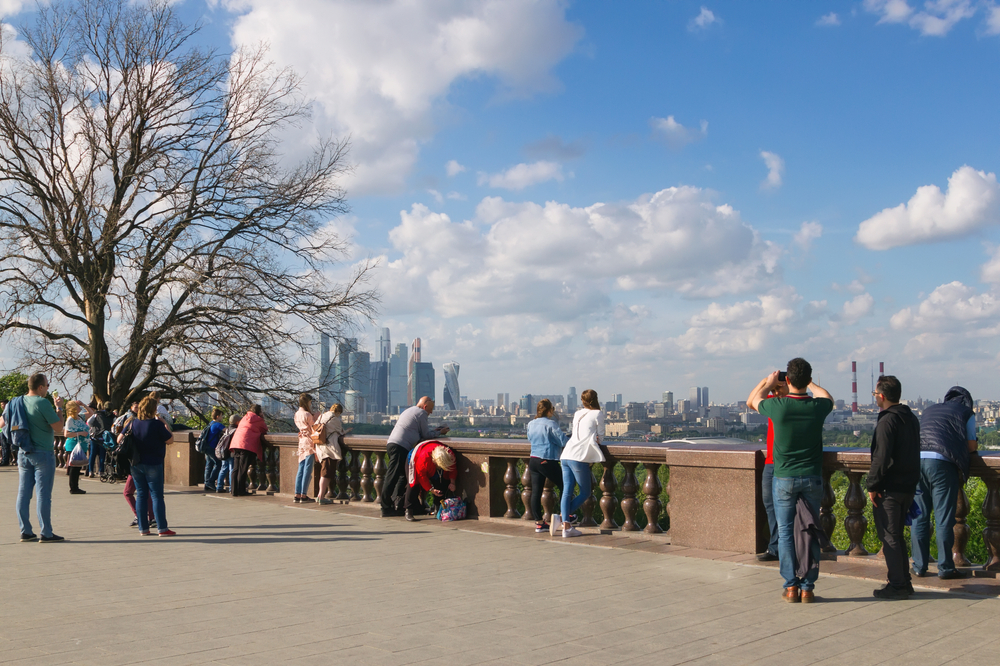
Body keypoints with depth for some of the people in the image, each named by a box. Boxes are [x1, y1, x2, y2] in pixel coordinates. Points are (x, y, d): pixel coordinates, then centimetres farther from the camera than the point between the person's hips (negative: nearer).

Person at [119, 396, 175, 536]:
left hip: (135, 464, 5)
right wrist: (166, 426, 6)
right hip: (153, 464, -5)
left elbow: (119, 439, 8)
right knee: (157, 495, 0)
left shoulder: (133, 423, 0)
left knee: (141, 495, 11)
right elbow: (170, 440, -7)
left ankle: (143, 528, 12)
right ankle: (162, 528, -2)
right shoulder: (157, 424, -15)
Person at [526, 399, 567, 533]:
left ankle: (539, 522, 7)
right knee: (564, 487, 11)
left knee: (536, 491, 5)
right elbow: (562, 440, -13)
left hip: (533, 460, 7)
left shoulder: (531, 424, 9)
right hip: (547, 462, -7)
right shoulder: (550, 424, -13)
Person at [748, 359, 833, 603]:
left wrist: (769, 382, 24)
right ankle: (807, 588, 9)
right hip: (812, 478, 2)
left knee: (785, 532, 6)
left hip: (784, 479, -1)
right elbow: (827, 398, 20)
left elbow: (752, 401, 10)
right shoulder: (817, 407, -8)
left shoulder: (778, 406, -13)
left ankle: (791, 587, 6)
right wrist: (809, 383, 33)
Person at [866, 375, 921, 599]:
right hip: (908, 486, 9)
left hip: (889, 488, -9)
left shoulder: (887, 421, -17)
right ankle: (904, 581, 21)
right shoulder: (911, 418, 11)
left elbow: (881, 457, -21)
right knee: (897, 535, 17)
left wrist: (872, 485, -14)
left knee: (889, 536, -2)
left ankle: (897, 585, 1)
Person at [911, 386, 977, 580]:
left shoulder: (929, 410, 28)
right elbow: (971, 446, 12)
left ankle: (919, 566, 11)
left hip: (916, 460, 4)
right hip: (942, 463, -4)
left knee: (919, 516, 8)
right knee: (943, 518, 0)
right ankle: (945, 567, 4)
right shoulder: (966, 413, 15)